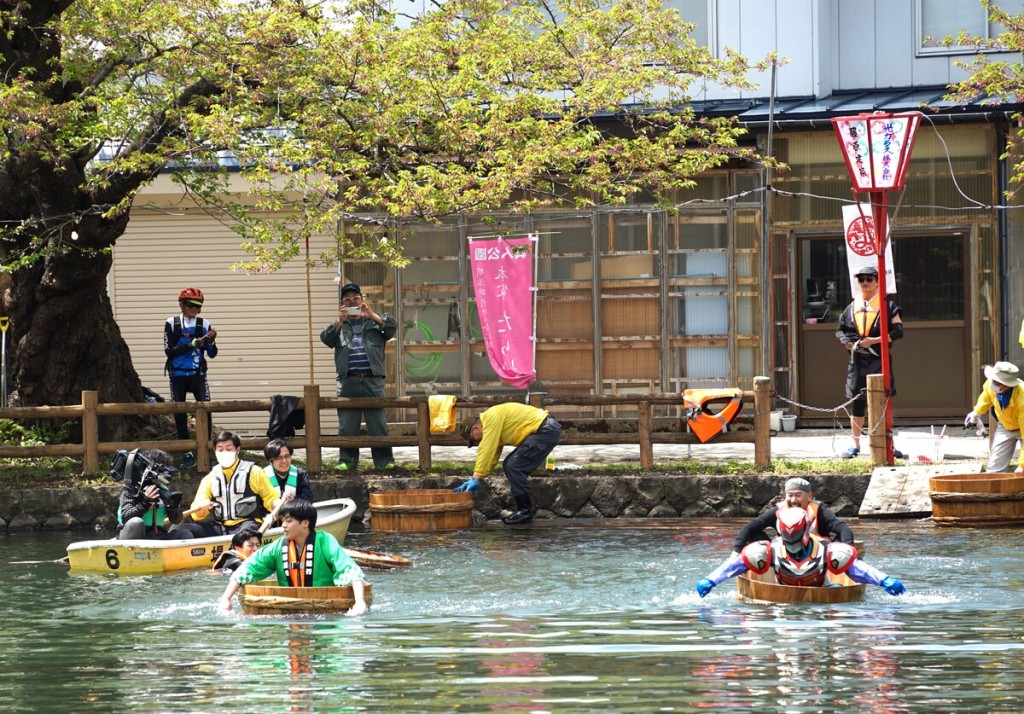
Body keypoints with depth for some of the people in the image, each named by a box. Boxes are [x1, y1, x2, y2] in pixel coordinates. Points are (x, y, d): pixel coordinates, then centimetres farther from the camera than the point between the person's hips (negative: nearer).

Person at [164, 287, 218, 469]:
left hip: (198, 374, 0)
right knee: (179, 413, 2)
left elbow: (212, 354, 4)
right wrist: (192, 344, -18)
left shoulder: (204, 325, 3)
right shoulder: (172, 323, 0)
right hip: (178, 374, 0)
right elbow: (169, 350, -9)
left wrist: (211, 341, -17)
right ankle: (187, 454, 11)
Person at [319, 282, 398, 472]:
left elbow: (392, 327, 1)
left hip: (373, 380, -1)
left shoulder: (374, 321, 16)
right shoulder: (338, 326, 19)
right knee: (347, 426, 0)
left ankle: (384, 461, -1)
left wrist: (371, 315, -10)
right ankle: (347, 461, 4)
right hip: (348, 381, 1)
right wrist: (339, 321, -9)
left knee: (378, 424, -3)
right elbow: (325, 338, 4)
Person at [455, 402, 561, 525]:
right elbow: (492, 457, 20)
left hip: (547, 431, -11)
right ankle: (527, 508, 17)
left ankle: (525, 511, -6)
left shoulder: (491, 417, -13)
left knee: (514, 466, -14)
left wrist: (476, 478, -16)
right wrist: (475, 480, 13)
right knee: (509, 465, 13)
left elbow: (486, 451, -18)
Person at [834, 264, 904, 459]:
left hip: (879, 358, -4)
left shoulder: (887, 304, 0)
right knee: (857, 402, 7)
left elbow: (898, 331, -6)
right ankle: (855, 445, 15)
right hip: (857, 360, 4)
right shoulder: (853, 306, 12)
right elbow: (840, 329, 19)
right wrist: (846, 341, -4)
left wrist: (873, 340, -14)